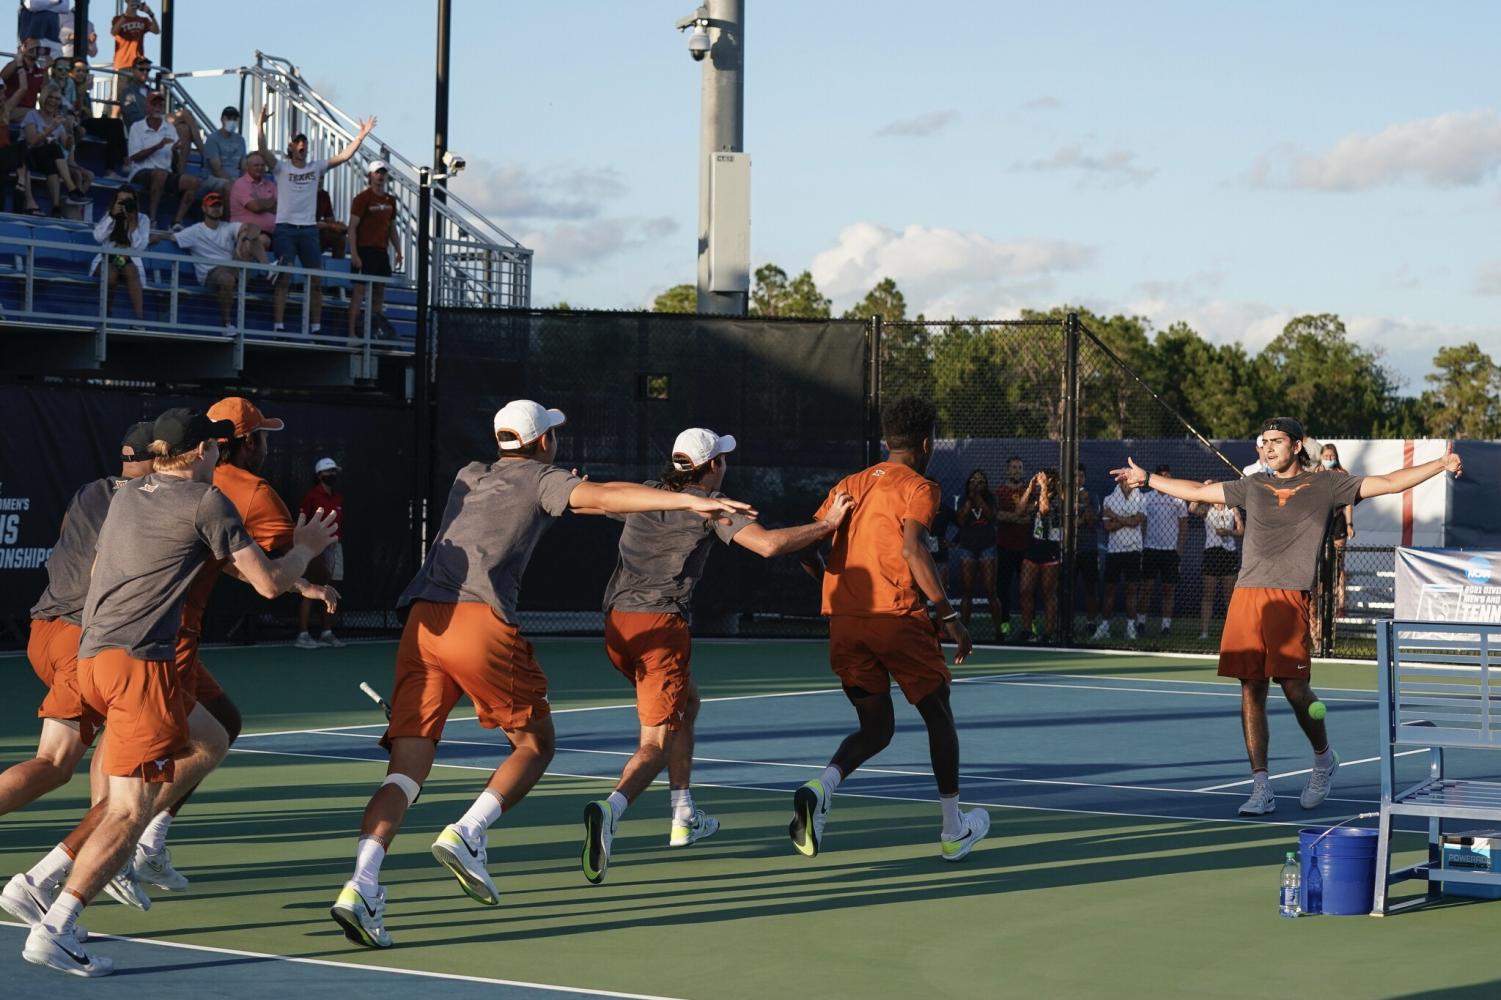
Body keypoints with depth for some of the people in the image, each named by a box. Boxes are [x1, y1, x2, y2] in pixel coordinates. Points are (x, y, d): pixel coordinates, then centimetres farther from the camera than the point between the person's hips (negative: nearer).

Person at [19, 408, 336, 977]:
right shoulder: (206, 501, -1)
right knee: (130, 810, -10)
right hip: (140, 660, -8)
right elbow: (269, 583, -1)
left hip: (90, 654, 8)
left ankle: (140, 852, 22)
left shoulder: (126, 497, 19)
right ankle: (52, 930, -20)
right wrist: (305, 548, 19)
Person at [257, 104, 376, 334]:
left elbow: (344, 156, 6)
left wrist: (361, 135, -3)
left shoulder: (316, 167, 12)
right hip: (285, 228, -4)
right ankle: (278, 326, -11)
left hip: (309, 229, 4)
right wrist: (261, 124, -26)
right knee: (284, 279, -10)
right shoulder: (281, 168, 3)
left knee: (315, 281, 2)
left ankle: (316, 327, 7)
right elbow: (263, 150, -13)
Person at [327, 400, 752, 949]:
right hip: (480, 622, -5)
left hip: (422, 622, 5)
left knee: (407, 767, 0)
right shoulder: (540, 479, 10)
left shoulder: (468, 476, 28)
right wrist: (691, 500, -15)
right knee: (535, 743, 15)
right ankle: (467, 833, -8)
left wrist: (566, 497, 56)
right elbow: (602, 496, -8)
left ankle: (361, 885, -20)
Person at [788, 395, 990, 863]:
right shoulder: (918, 487, -2)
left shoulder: (848, 486, 15)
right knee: (938, 716, 14)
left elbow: (807, 548, 11)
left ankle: (821, 787, -16)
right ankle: (954, 832, 21)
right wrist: (949, 615, -16)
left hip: (844, 621, 5)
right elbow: (912, 548, -19)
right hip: (898, 617, -5)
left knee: (876, 728, 14)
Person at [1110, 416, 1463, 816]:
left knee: (1294, 687, -9)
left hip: (1289, 598, -4)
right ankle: (1261, 789, 6)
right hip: (1246, 596, 4)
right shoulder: (1252, 486, 19)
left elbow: (1389, 483, 5)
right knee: (1251, 691, 1)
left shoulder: (1325, 486, 8)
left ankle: (1324, 758, 20)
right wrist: (1147, 479, 29)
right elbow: (1197, 492, 28)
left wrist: (1442, 465, -2)